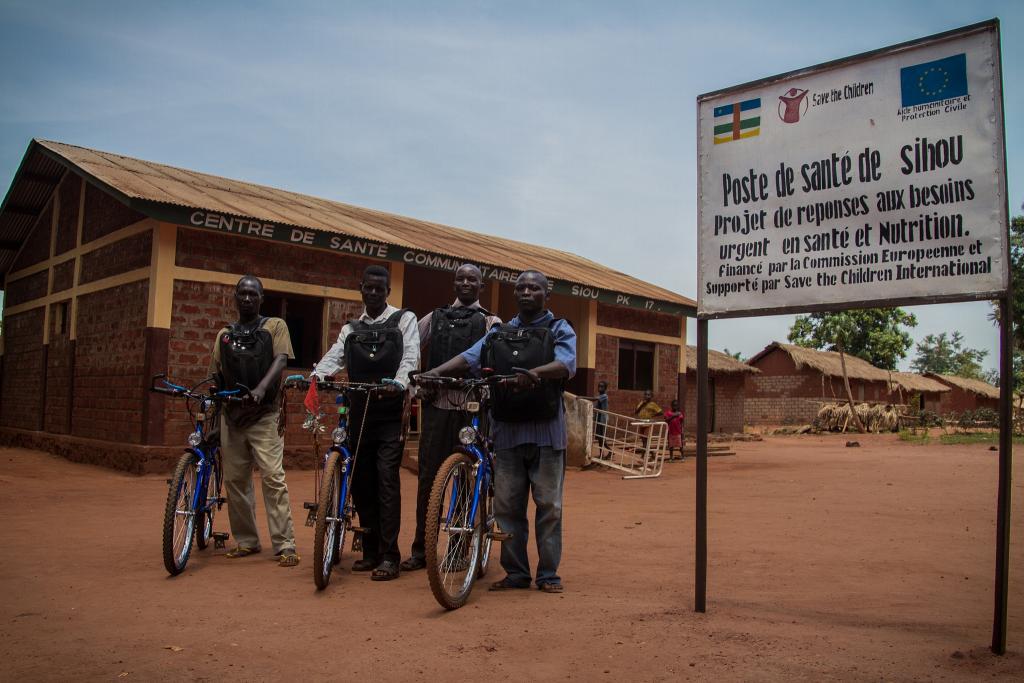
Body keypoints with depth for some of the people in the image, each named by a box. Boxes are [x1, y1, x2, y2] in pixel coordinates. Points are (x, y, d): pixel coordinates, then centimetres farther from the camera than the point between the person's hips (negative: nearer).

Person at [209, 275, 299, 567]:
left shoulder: (275, 326, 5)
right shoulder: (224, 334, 17)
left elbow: (280, 360, -10)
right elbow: (215, 376, 17)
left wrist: (261, 388, -26)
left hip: (264, 415, -5)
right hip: (231, 415, 5)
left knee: (273, 478, -11)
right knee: (234, 480, 7)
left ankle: (285, 545, -8)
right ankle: (246, 541, 19)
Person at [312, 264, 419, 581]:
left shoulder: (404, 319, 8)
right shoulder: (350, 329, 19)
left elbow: (410, 357, -5)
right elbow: (333, 358, 4)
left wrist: (398, 383, -26)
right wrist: (313, 376, -18)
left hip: (390, 414, -4)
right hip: (359, 414, 5)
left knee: (386, 480, -10)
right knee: (361, 482, 7)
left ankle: (389, 555, -6)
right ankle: (370, 550, 18)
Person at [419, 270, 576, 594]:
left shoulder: (559, 330, 6)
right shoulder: (498, 333, 17)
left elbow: (566, 365, -13)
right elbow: (469, 357, 4)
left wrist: (534, 374, -32)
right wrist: (437, 371, -15)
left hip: (545, 431, -3)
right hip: (507, 430, 3)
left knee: (548, 504, 2)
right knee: (507, 505, 5)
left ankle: (548, 574, 12)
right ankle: (516, 572, 17)